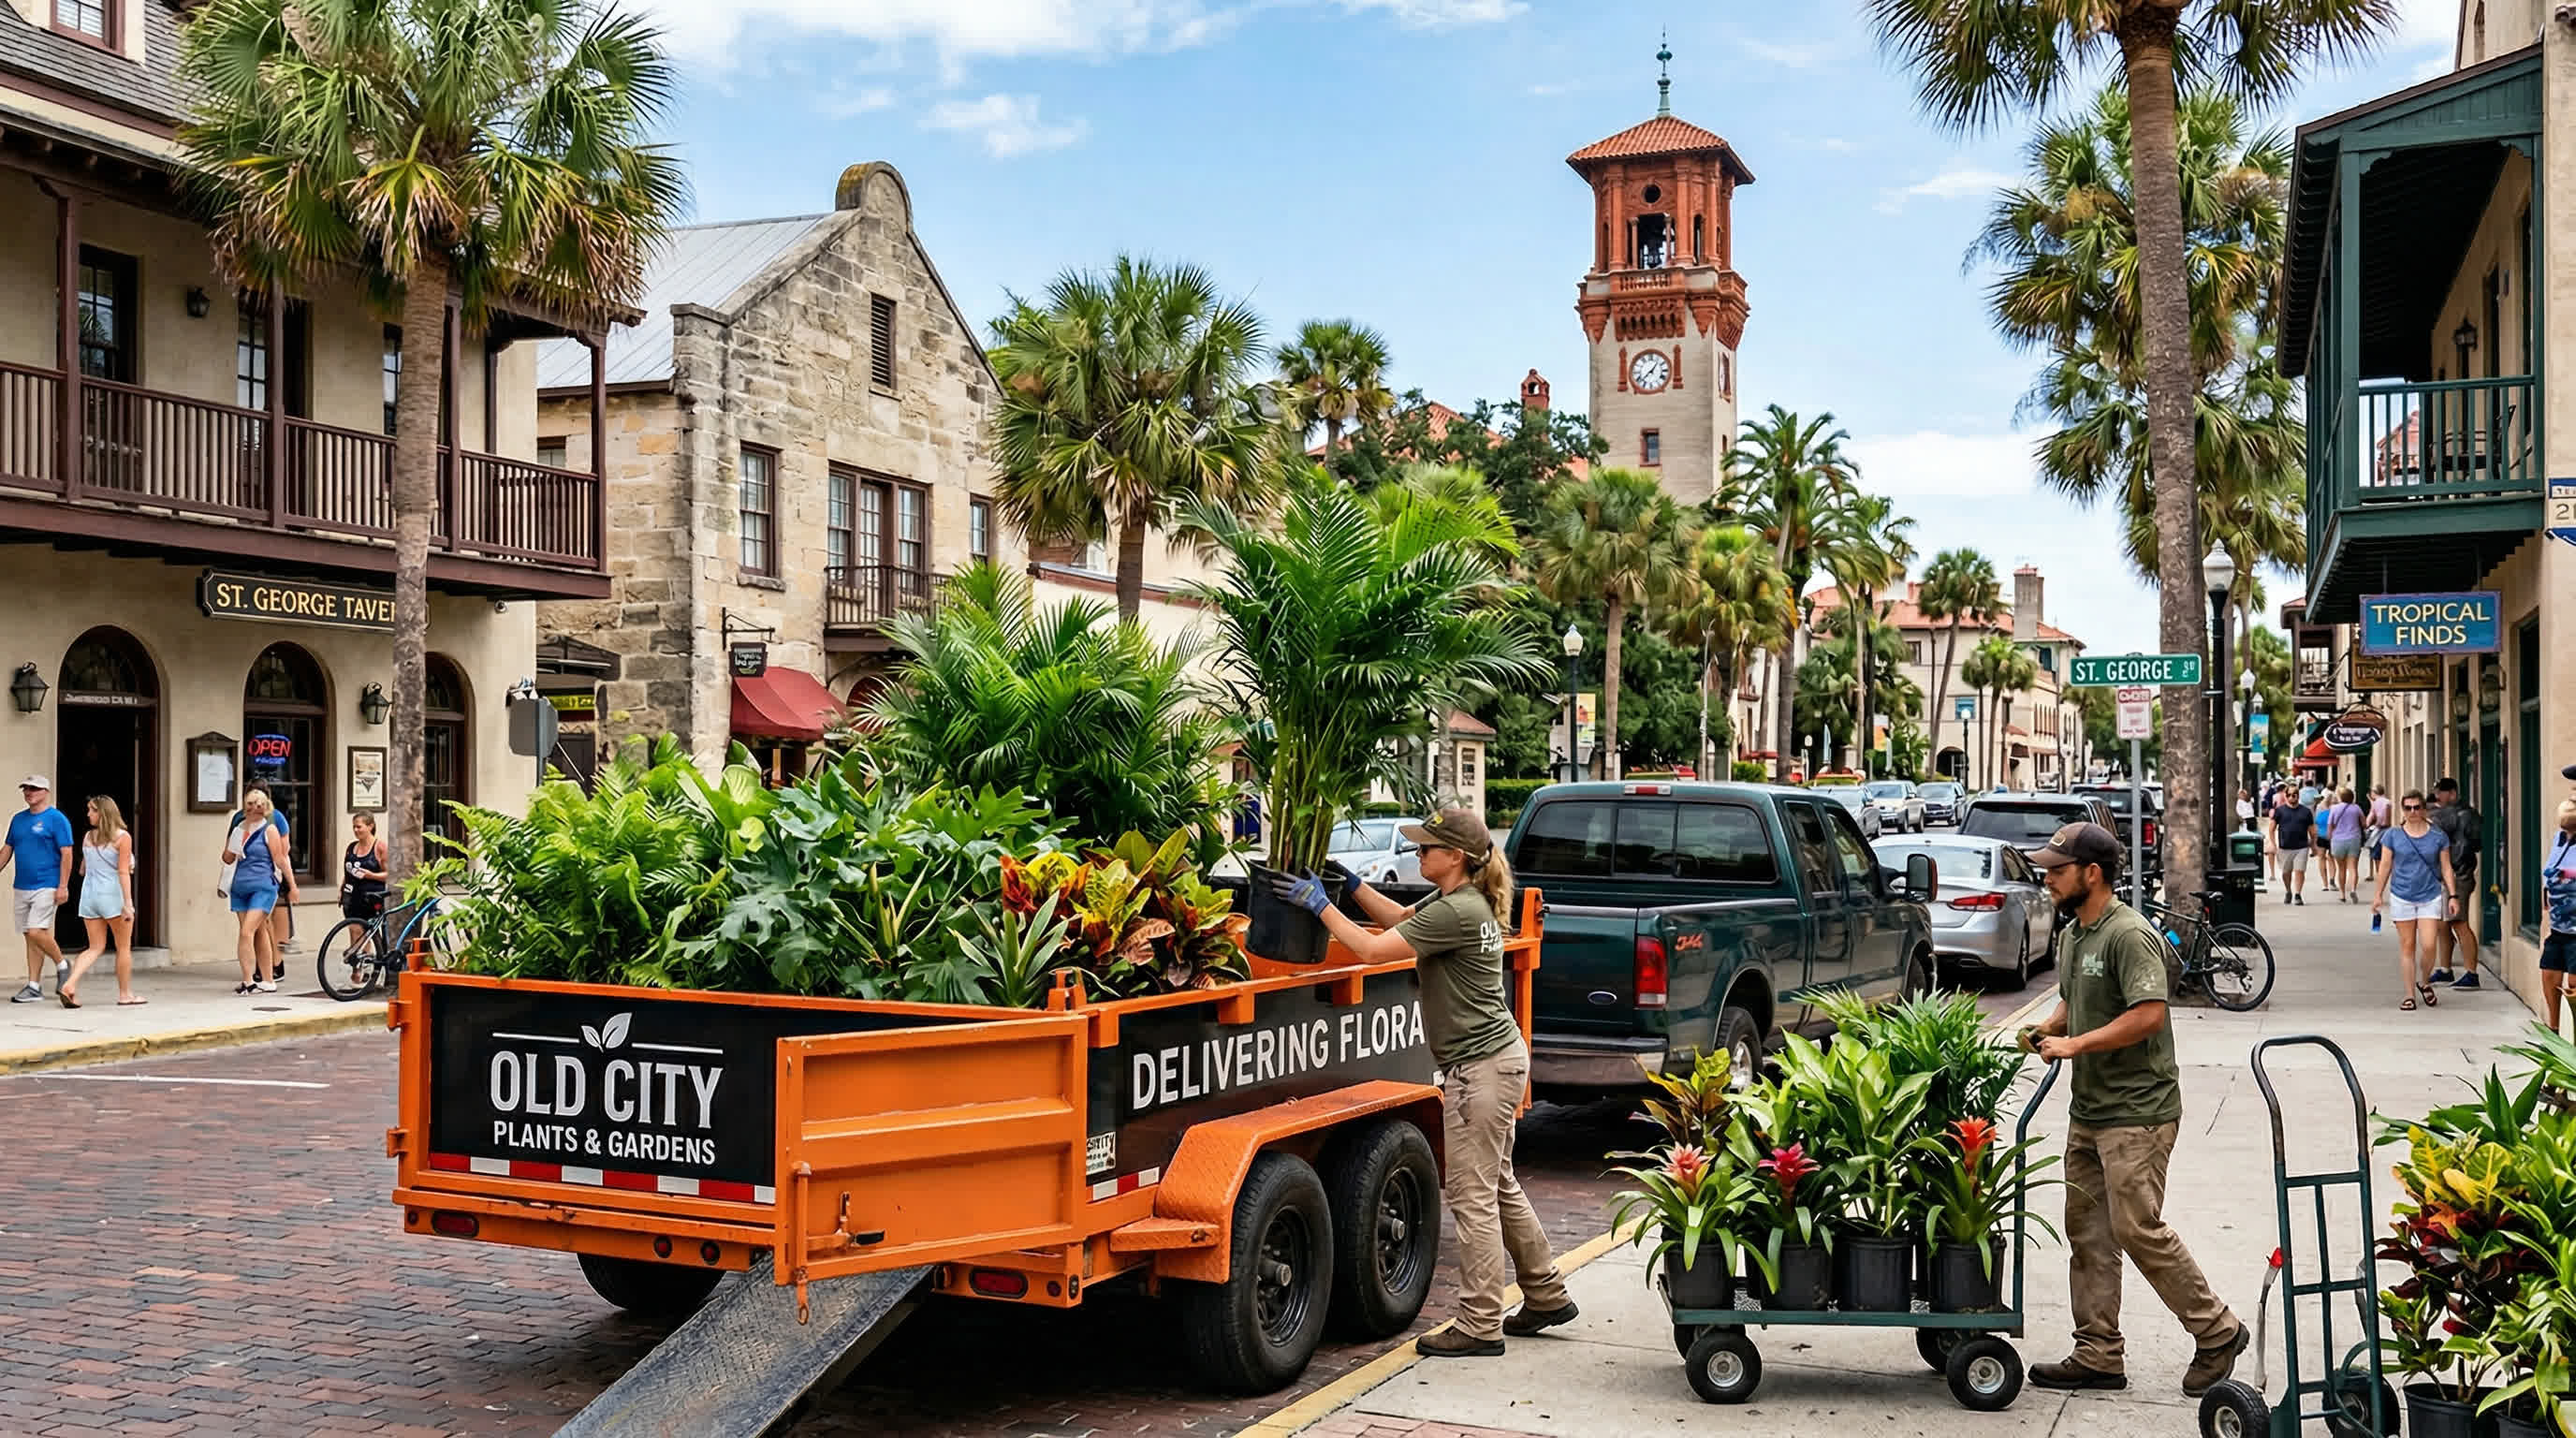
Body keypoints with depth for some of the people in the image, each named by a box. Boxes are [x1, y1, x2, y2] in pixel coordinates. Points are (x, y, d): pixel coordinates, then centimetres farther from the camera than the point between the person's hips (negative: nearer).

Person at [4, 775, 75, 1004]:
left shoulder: (56, 819, -6)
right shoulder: (18, 819, 13)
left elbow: (66, 854, -10)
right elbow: (6, 850, 18)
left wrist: (63, 886, -15)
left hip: (45, 887, -7)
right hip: (21, 888, 7)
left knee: (36, 932, -16)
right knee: (30, 937, 8)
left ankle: (62, 965, 8)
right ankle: (34, 987, 11)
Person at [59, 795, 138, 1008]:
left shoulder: (88, 837, 7)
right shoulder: (122, 838, -8)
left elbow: (84, 870, 15)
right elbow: (123, 872, -14)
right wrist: (128, 902, -16)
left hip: (89, 894, 5)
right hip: (113, 895, -5)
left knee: (95, 947, 10)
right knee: (124, 947, 10)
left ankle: (70, 985, -9)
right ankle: (125, 994, 16)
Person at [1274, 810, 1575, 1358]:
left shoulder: (1457, 912, -21)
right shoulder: (1465, 902, 10)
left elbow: (1374, 949, -21)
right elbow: (1401, 918, 25)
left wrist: (1321, 904, -12)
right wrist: (1353, 886, 13)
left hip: (1480, 1066, -11)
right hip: (1498, 1058, 11)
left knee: (1472, 1196, -4)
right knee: (1498, 1186, 20)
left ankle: (1480, 1327, 3)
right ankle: (1546, 1295, 31)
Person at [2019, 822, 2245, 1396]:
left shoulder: (2130, 935, -17)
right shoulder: (2071, 932, 14)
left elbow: (2148, 1015, -25)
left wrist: (2074, 1045, -21)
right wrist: (2046, 1029, 7)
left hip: (2136, 1112, -10)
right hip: (2087, 1110, 10)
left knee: (2138, 1230, -8)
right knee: (2086, 1232, 9)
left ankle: (2217, 1332, 9)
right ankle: (2099, 1355, 16)